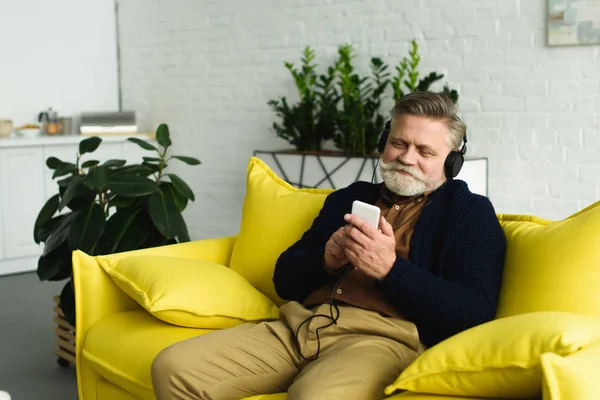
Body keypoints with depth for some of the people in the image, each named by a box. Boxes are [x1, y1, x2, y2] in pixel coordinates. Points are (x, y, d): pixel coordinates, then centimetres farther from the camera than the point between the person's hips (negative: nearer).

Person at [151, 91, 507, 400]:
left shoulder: (470, 212, 11)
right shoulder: (350, 198, 26)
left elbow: (475, 311, -4)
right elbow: (285, 280, 22)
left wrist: (390, 268, -14)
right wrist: (326, 259, 0)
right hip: (300, 324, 6)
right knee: (174, 369, -16)